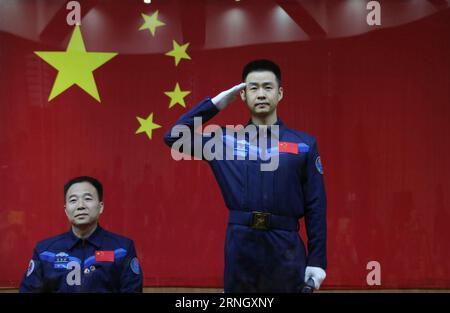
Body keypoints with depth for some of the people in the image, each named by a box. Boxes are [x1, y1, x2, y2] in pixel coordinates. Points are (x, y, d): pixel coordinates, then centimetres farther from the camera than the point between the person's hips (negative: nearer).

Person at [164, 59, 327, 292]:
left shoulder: (304, 144, 5)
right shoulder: (226, 140, 7)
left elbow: (316, 206, 3)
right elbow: (174, 137, 7)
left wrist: (317, 260, -1)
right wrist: (216, 103, 4)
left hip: (286, 247, 0)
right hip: (239, 246, 1)